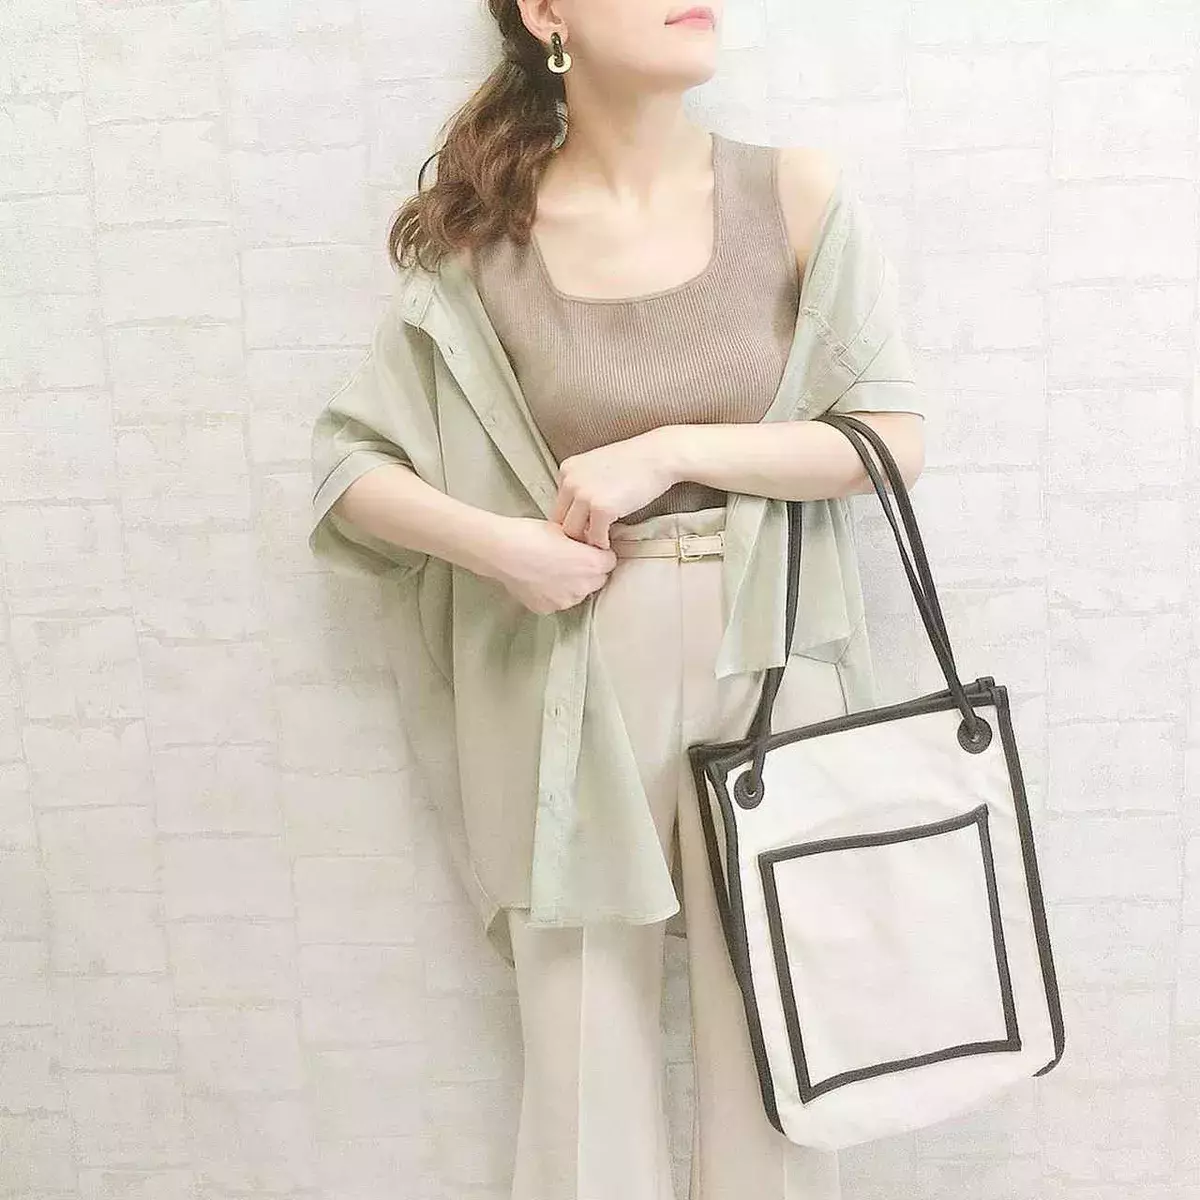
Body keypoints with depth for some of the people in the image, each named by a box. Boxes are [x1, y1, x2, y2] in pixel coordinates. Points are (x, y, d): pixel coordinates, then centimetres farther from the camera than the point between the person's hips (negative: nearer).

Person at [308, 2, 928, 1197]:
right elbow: (349, 466, 2)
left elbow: (892, 435, -3)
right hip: (571, 680, 0)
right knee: (582, 1033, 9)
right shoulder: (484, 238, -2)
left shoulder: (793, 193, -1)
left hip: (763, 666, 1)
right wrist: (495, 542, -16)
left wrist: (670, 449, -13)